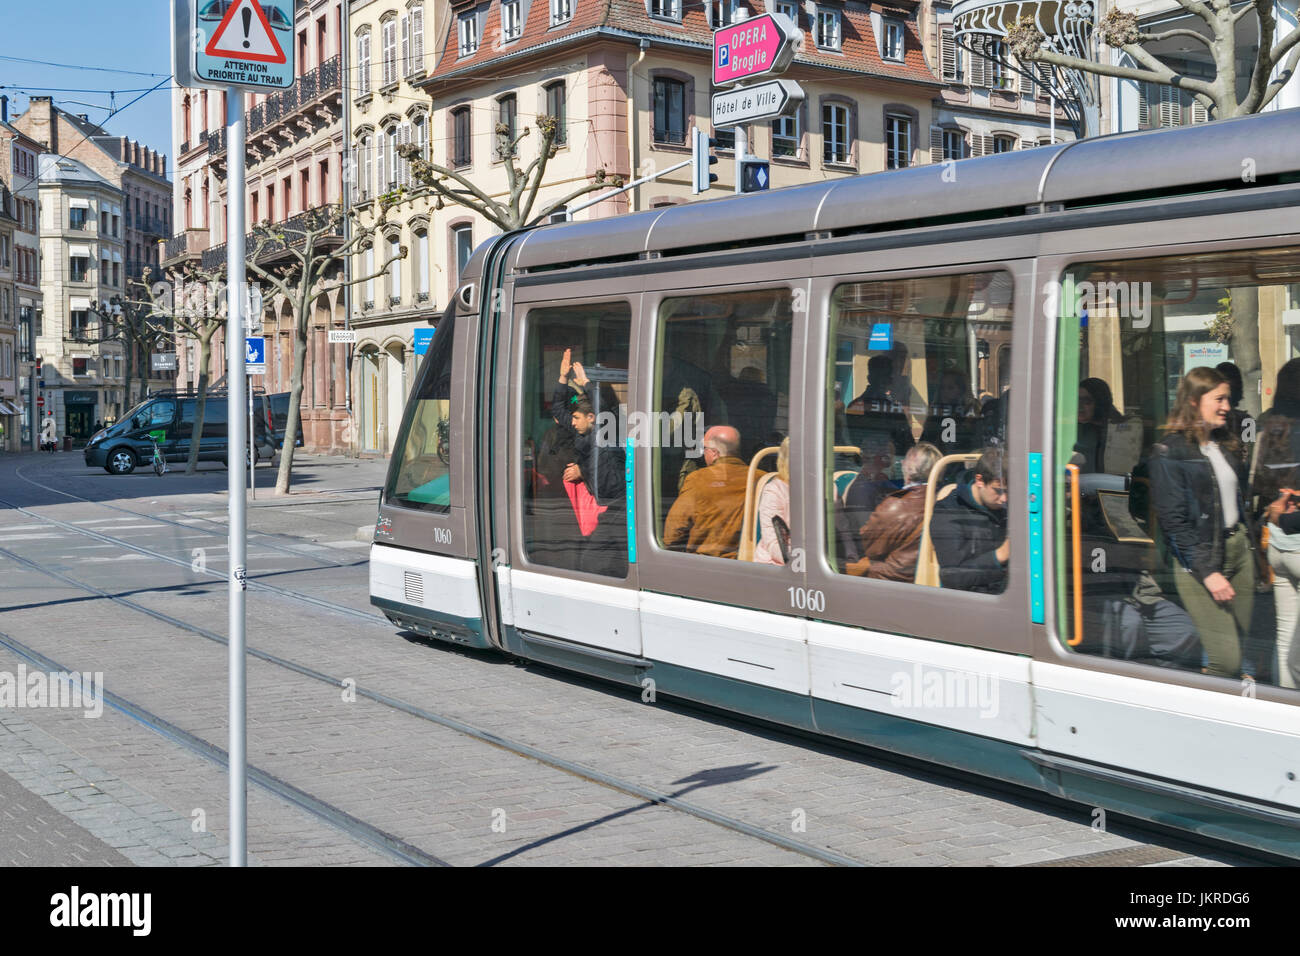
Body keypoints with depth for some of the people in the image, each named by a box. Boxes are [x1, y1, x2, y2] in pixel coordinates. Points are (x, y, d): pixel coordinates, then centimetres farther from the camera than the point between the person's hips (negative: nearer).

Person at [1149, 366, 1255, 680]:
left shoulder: (1227, 444, 13)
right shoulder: (1169, 452, -10)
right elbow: (1173, 520, -15)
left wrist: (1249, 544, 12)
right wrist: (1207, 572, -18)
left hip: (1239, 548, 7)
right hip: (1200, 559, -7)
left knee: (1241, 645, 9)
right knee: (1226, 661, -11)